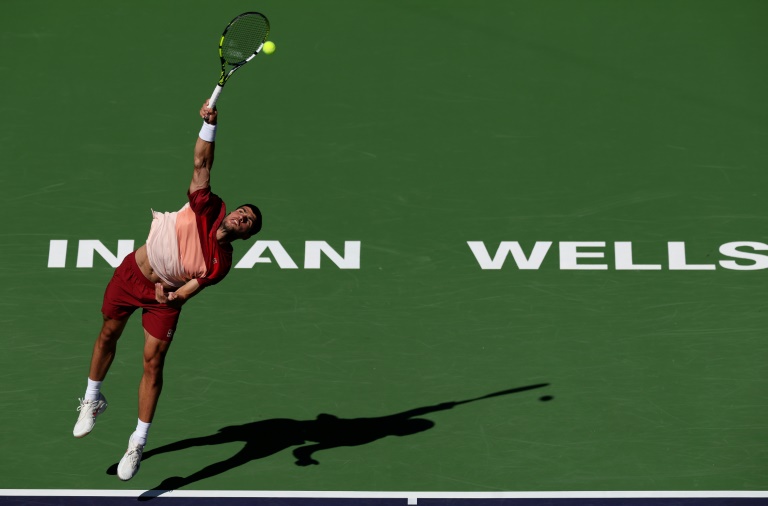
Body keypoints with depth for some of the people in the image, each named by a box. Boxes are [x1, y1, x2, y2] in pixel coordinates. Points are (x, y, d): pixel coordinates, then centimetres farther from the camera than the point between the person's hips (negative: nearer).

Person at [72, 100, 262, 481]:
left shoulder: (220, 263, -17)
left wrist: (172, 295, -35)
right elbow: (202, 163, -22)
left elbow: (190, 290, -17)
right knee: (108, 335, 15)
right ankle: (92, 400, 41)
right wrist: (209, 125, -35)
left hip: (163, 296, -2)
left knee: (153, 362, -8)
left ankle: (138, 443, 2)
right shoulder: (209, 208, -16)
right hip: (132, 273, 2)